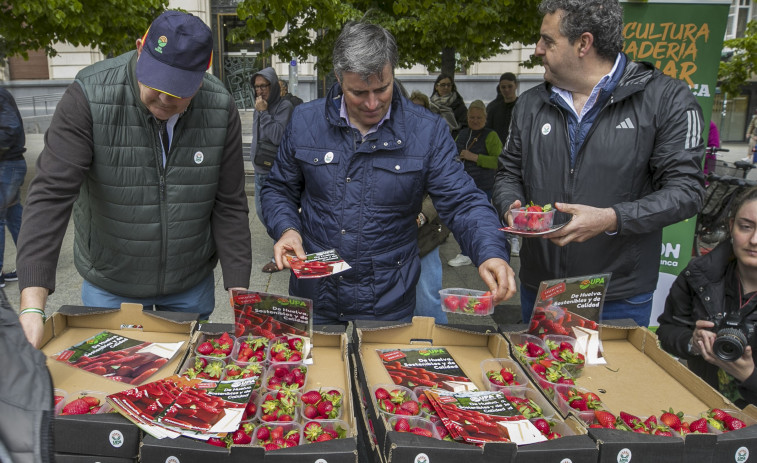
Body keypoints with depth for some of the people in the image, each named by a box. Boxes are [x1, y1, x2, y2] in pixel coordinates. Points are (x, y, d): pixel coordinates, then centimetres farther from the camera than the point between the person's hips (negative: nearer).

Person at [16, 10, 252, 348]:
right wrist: (32, 305, -34)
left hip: (192, 284, 2)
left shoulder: (221, 108, -13)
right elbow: (51, 194, -25)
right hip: (110, 285, -1)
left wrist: (239, 289, -10)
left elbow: (229, 206, -8)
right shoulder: (89, 96, -20)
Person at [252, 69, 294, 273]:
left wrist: (264, 113, -20)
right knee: (261, 211, 16)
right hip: (260, 169, 9)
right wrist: (255, 155, 18)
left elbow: (278, 136, -23)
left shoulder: (285, 106, -12)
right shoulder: (259, 107, 11)